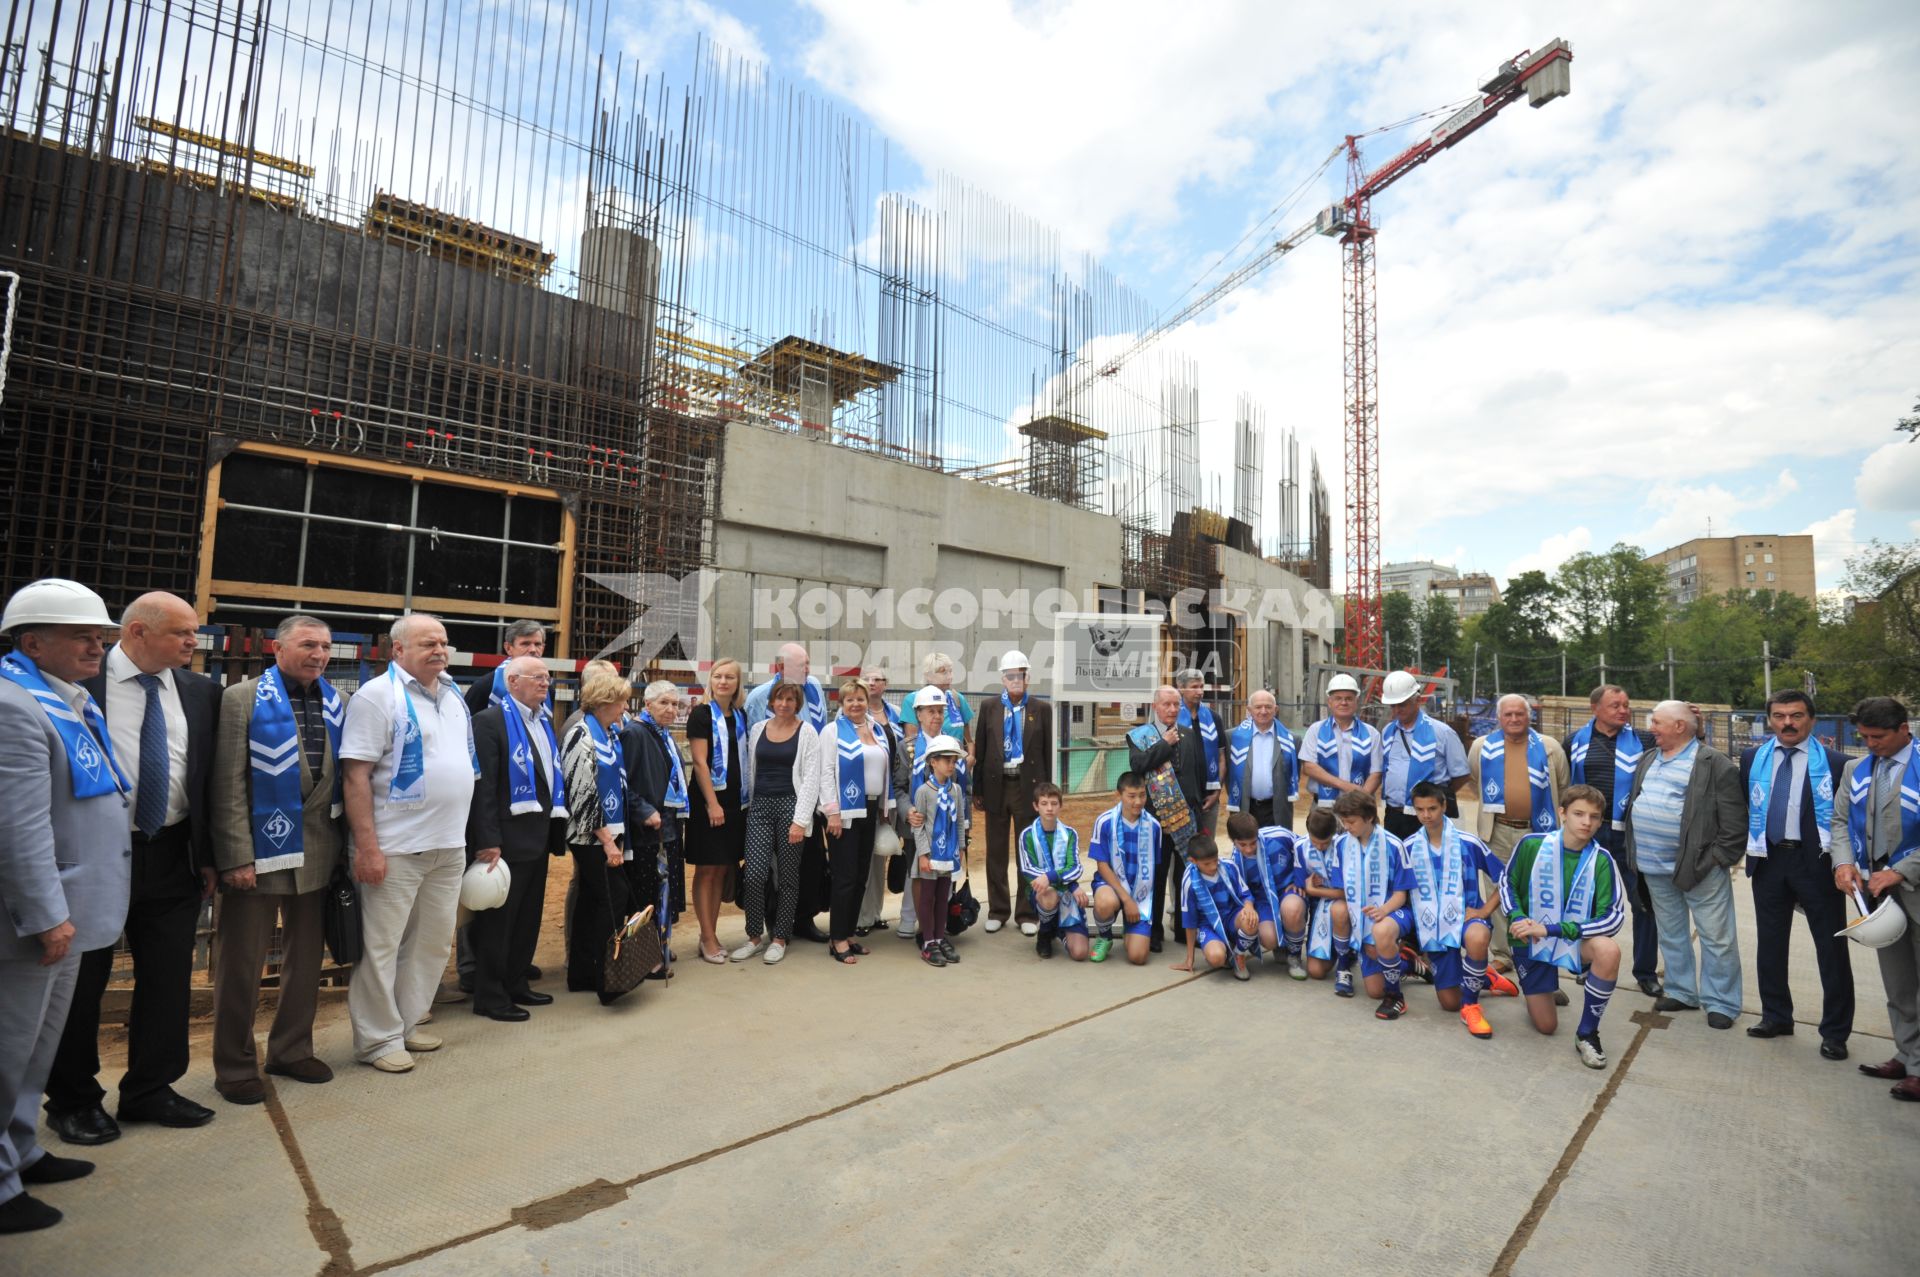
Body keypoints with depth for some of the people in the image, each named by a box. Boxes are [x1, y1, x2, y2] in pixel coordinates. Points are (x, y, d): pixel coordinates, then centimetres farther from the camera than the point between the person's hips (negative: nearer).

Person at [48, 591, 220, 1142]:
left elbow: (210, 778, 7)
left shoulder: (200, 692, 4)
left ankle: (150, 1090, 28)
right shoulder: (79, 681, -8)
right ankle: (73, 1100, 30)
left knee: (169, 977, 11)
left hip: (174, 855, 4)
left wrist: (207, 854, 7)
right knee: (81, 979, 11)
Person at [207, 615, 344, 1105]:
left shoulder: (336, 704, 7)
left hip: (317, 852, 5)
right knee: (241, 962, 7)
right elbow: (228, 784, -10)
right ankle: (234, 1066, 22)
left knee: (306, 956, 14)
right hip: (260, 848, -4)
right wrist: (237, 855, -15)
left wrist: (345, 843, 5)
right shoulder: (242, 699, -6)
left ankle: (292, 1049, 30)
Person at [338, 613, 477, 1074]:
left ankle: (407, 1022, 31)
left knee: (434, 941, 16)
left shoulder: (454, 696, 11)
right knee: (381, 946, 5)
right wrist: (366, 846, -19)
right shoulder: (377, 695, -10)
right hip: (396, 847, -7)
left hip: (450, 845, 7)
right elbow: (355, 776, -15)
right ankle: (378, 1039, 20)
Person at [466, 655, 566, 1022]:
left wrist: (555, 828, 11)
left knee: (528, 918, 17)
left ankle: (515, 985, 31)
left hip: (539, 837, 8)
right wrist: (488, 841, -21)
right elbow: (483, 785, -17)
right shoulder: (490, 721, -11)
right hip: (507, 839, -8)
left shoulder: (545, 722, 13)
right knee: (498, 920, 4)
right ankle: (490, 997, 17)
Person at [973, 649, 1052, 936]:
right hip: (997, 785, 1)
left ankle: (1027, 913, 20)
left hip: (1028, 785, -1)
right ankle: (998, 910, 24)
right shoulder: (989, 706, 3)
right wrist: (978, 791, 1)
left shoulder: (1042, 708, 0)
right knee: (996, 852, 11)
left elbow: (1048, 752, 1)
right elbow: (980, 749, 4)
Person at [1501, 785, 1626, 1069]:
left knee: (1609, 951, -36)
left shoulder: (1601, 859, -16)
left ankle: (1587, 1033, -13)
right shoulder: (1532, 844, -16)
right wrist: (1517, 918, -18)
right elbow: (1507, 882, -1)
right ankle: (1536, 992, 42)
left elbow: (1612, 918, -20)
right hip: (1531, 939, 0)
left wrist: (1551, 929, -26)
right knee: (1546, 1026, 3)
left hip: (1576, 938, 0)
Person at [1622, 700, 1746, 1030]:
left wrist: (1719, 857, -13)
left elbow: (1734, 819, -12)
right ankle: (1681, 992, 30)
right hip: (1655, 867, 7)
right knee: (1671, 934, 17)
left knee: (1716, 938, 5)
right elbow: (1634, 802, 17)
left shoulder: (1716, 764, -10)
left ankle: (1720, 1002, 18)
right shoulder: (1647, 760, 12)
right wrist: (1635, 851, 12)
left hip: (1700, 866, -7)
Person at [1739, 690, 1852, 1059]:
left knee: (1831, 948, 6)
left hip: (1817, 862, -3)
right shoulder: (1752, 759, 5)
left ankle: (1835, 1031, 20)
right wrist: (1746, 846, 7)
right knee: (1770, 944, 13)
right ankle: (1776, 1017, 27)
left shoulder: (1834, 762, -4)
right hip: (1768, 860, 3)